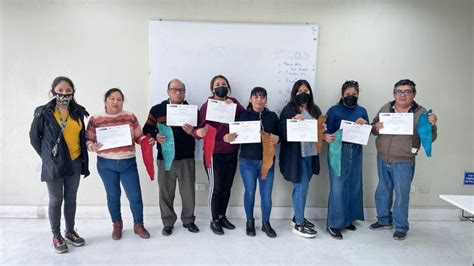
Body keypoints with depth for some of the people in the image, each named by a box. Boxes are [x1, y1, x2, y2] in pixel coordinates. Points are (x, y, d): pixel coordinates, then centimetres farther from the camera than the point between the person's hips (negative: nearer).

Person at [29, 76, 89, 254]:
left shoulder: (78, 112, 2)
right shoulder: (44, 112, -8)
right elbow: (34, 137, -1)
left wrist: (85, 161, 7)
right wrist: (47, 156, 0)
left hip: (75, 163, 4)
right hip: (53, 164, -3)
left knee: (71, 199, 13)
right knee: (56, 200, 7)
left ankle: (70, 232, 29)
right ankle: (56, 236, 23)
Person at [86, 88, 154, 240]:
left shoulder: (130, 117, 2)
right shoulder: (95, 119, 0)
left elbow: (139, 136, 5)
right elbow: (88, 140, 2)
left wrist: (148, 141, -14)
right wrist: (92, 147, -19)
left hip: (128, 163, 0)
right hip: (106, 164, 0)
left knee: (135, 196, 1)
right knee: (113, 196, 13)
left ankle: (138, 225, 23)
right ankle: (117, 225, 34)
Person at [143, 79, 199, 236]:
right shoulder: (157, 110, 6)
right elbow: (146, 129, 6)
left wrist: (192, 131, -17)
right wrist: (156, 136, -14)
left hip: (187, 158, 0)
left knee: (188, 192, 6)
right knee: (166, 192, 7)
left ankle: (188, 220, 26)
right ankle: (168, 223, 24)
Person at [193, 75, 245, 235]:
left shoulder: (234, 102, 7)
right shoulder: (207, 106, -4)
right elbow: (199, 128, -8)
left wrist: (233, 107, -18)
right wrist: (199, 132, -31)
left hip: (231, 153, 4)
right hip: (214, 154, -4)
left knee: (227, 187, 13)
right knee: (215, 188, 1)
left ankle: (222, 216, 30)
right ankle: (214, 220, 18)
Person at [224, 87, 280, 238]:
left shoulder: (272, 116, 5)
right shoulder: (243, 115, -2)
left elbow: (279, 136, 9)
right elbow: (237, 136, -3)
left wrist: (277, 139, -13)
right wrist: (229, 138, -24)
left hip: (267, 161, 2)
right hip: (248, 161, -2)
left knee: (266, 194, 6)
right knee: (250, 193, 9)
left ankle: (266, 223, 26)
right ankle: (249, 222, 30)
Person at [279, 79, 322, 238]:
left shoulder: (315, 110, 13)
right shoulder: (289, 110, -5)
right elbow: (282, 132, -11)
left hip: (311, 154, 6)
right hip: (295, 155, -6)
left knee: (301, 187, 15)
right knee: (301, 188, -3)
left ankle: (298, 217, 31)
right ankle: (298, 225, 9)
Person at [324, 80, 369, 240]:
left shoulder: (362, 111, 12)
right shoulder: (334, 110, -1)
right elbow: (328, 131, -6)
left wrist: (365, 124, -8)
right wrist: (326, 137, -28)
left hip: (356, 152, 5)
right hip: (338, 152, -5)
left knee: (354, 185, 10)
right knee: (338, 187, -6)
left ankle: (347, 219, 26)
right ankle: (333, 224, 3)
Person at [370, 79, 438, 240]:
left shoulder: (421, 113, -7)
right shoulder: (386, 108, 2)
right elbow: (374, 129, 11)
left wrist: (432, 125, -25)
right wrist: (376, 127, -13)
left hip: (403, 163, -4)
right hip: (382, 159, 4)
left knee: (401, 194, 5)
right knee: (383, 191, 17)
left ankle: (401, 227, 23)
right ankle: (384, 220, 36)